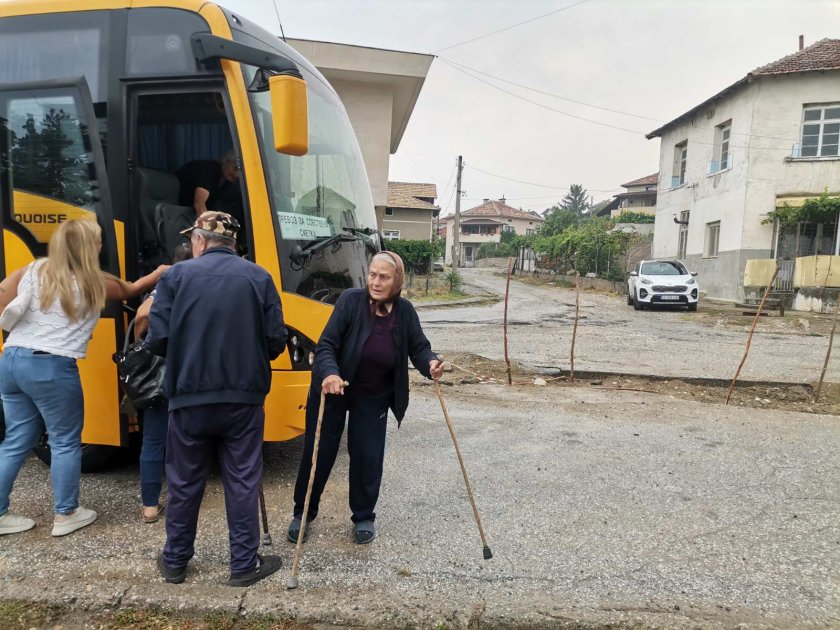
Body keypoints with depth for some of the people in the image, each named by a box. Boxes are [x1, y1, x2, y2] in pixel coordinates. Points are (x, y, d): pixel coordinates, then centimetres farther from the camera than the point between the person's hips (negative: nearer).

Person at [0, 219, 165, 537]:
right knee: (65, 442, 9)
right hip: (51, 369, -6)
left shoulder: (32, 271, 7)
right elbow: (132, 289, 14)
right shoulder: (94, 284, -2)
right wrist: (158, 274, 31)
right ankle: (65, 515, 19)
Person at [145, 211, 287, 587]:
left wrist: (184, 353, 13)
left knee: (185, 482, 17)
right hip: (243, 398, 0)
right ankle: (244, 564, 22)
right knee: (242, 482, 12)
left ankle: (175, 562, 33)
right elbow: (276, 341, -4)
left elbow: (157, 340, -8)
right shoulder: (258, 277, -1)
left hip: (189, 398, 0)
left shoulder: (178, 275, -4)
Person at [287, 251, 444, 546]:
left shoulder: (404, 311, -9)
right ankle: (302, 513, 30)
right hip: (333, 390, -2)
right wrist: (330, 373, -41)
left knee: (368, 456, 7)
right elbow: (326, 345, -22)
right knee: (318, 452, 9)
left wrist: (431, 364, -26)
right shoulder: (351, 300, -19)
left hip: (374, 397, 2)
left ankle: (364, 517, 30)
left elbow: (418, 347, -3)